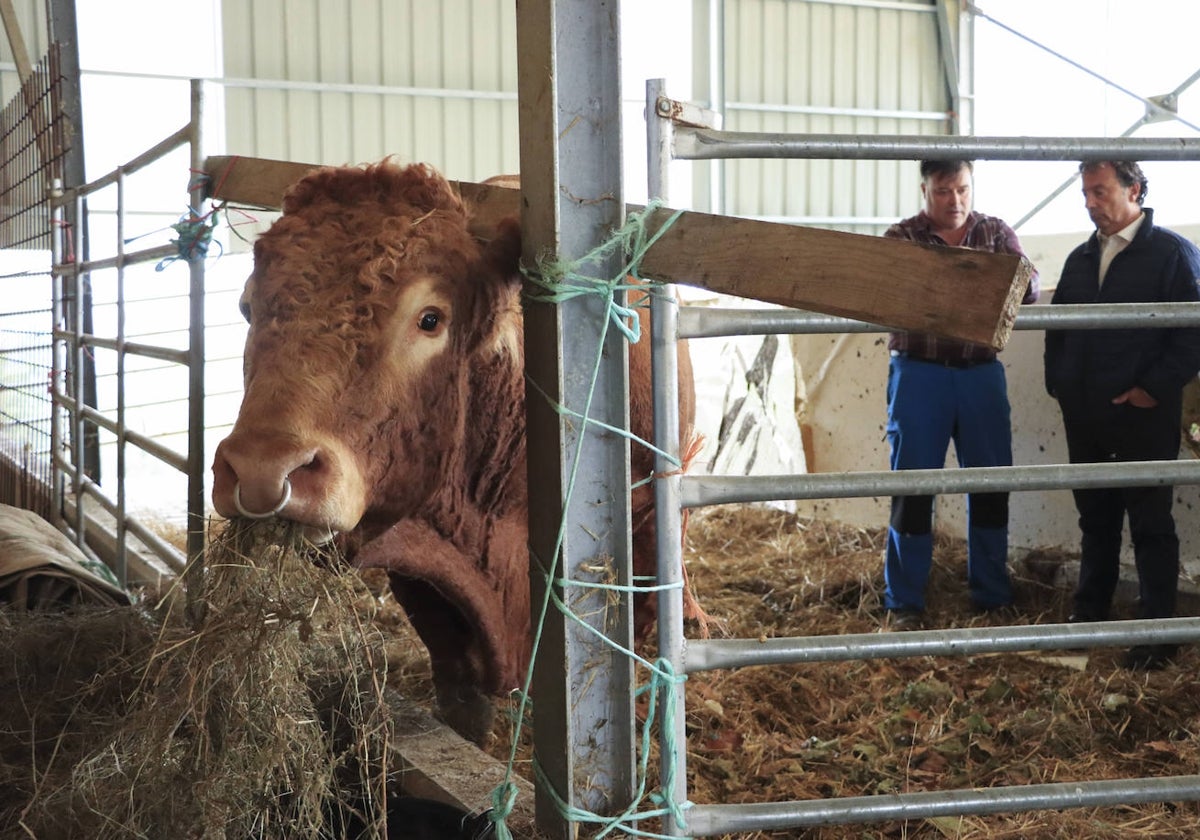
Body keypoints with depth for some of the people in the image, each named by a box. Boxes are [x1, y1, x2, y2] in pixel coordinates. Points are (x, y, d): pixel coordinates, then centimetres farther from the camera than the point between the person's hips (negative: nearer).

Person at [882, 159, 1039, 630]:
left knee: (990, 485, 7)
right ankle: (904, 603, 11)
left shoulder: (996, 233, 7)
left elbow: (1029, 289, -2)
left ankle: (992, 597, 21)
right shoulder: (900, 237, 2)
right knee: (913, 486, 1)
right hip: (919, 373, -2)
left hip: (981, 373, 2)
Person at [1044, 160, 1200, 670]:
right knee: (1095, 519, 15)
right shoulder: (1081, 259, 13)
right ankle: (1089, 614, 26)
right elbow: (1058, 327, 18)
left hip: (1143, 418, -6)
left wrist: (1155, 389, -15)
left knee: (1151, 524, 2)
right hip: (1086, 418, 6)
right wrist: (1058, 383, 6)